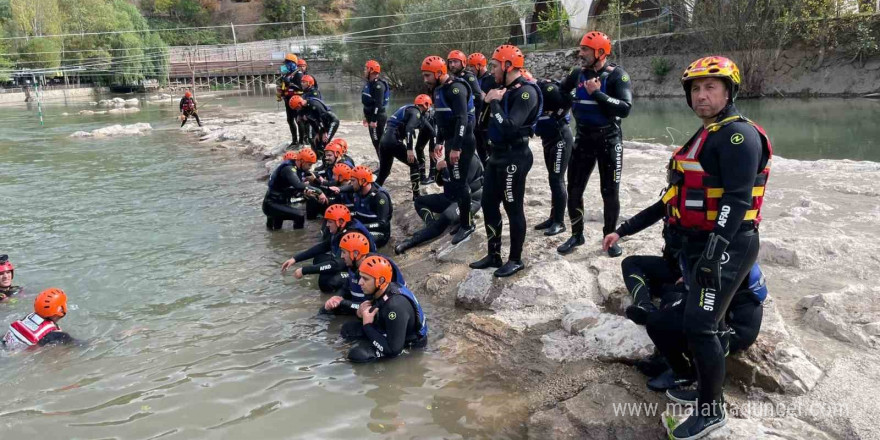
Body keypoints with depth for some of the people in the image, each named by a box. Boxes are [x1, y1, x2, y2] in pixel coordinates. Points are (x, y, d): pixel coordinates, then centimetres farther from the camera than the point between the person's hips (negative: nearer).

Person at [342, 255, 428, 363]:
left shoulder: (396, 305, -35)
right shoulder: (382, 291, -10)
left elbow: (394, 349, -31)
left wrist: (367, 325, -24)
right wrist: (363, 313, -14)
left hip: (408, 344, -8)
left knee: (357, 354, -22)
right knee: (347, 329, 5)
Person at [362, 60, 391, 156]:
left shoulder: (378, 85, -17)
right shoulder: (369, 83, 15)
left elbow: (378, 104, -24)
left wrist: (374, 120, -26)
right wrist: (366, 117, 25)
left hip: (377, 117, -10)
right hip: (371, 116, 10)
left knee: (378, 142, -9)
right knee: (376, 142, 14)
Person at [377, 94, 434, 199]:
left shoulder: (408, 109, 25)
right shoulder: (416, 112, -3)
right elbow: (409, 129, -19)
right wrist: (410, 149, -24)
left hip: (385, 140, 8)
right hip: (393, 141, -8)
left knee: (383, 172, 16)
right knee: (414, 165, 5)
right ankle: (417, 195, 7)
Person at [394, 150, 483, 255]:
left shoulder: (471, 160, -17)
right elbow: (441, 182, 10)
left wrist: (444, 168, -20)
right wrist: (439, 169, -10)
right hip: (451, 197, 9)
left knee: (447, 216, -38)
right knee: (419, 201, 4)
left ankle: (411, 241, -39)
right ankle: (432, 226, -22)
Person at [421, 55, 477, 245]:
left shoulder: (456, 88, -17)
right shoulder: (440, 89, 14)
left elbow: (462, 119, -25)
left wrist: (456, 147, -28)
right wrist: (440, 141, 25)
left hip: (461, 142, -10)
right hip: (451, 140, 10)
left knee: (459, 183, -8)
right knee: (454, 182, 13)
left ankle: (467, 224, 0)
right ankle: (464, 219, 23)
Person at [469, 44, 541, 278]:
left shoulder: (526, 92, -17)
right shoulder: (505, 89, 11)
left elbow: (509, 127, -27)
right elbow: (493, 122, 13)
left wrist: (494, 102, -17)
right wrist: (490, 102, -4)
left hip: (514, 158, -9)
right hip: (497, 156, 9)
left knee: (513, 209, 1)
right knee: (488, 205, 13)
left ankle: (516, 260, 14)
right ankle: (494, 254, 26)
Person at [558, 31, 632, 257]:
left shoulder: (617, 75, -13)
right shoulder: (578, 73, 2)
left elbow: (625, 108, -24)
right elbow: (560, 92, 21)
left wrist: (598, 94, -26)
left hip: (609, 139, -4)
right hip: (584, 137, 5)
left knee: (610, 192, 4)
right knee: (574, 190, 6)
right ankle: (577, 235, 21)